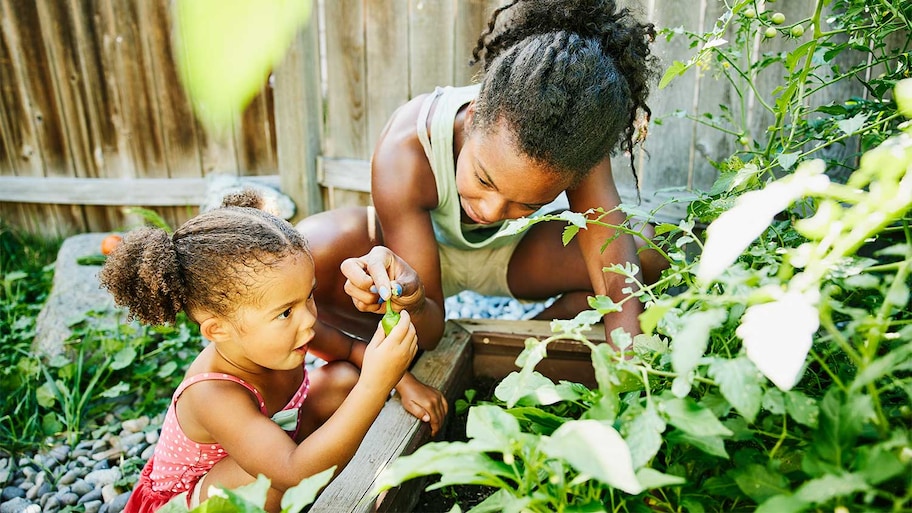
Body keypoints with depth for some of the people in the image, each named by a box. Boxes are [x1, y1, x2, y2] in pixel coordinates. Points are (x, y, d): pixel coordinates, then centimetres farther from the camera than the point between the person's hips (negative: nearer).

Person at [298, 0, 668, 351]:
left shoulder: (576, 133, -33)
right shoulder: (403, 154, -38)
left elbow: (621, 287, -35)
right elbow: (430, 328, -32)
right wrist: (412, 305, -55)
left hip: (514, 254, 2)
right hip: (424, 245, -1)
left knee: (649, 254, -23)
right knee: (309, 251, -32)